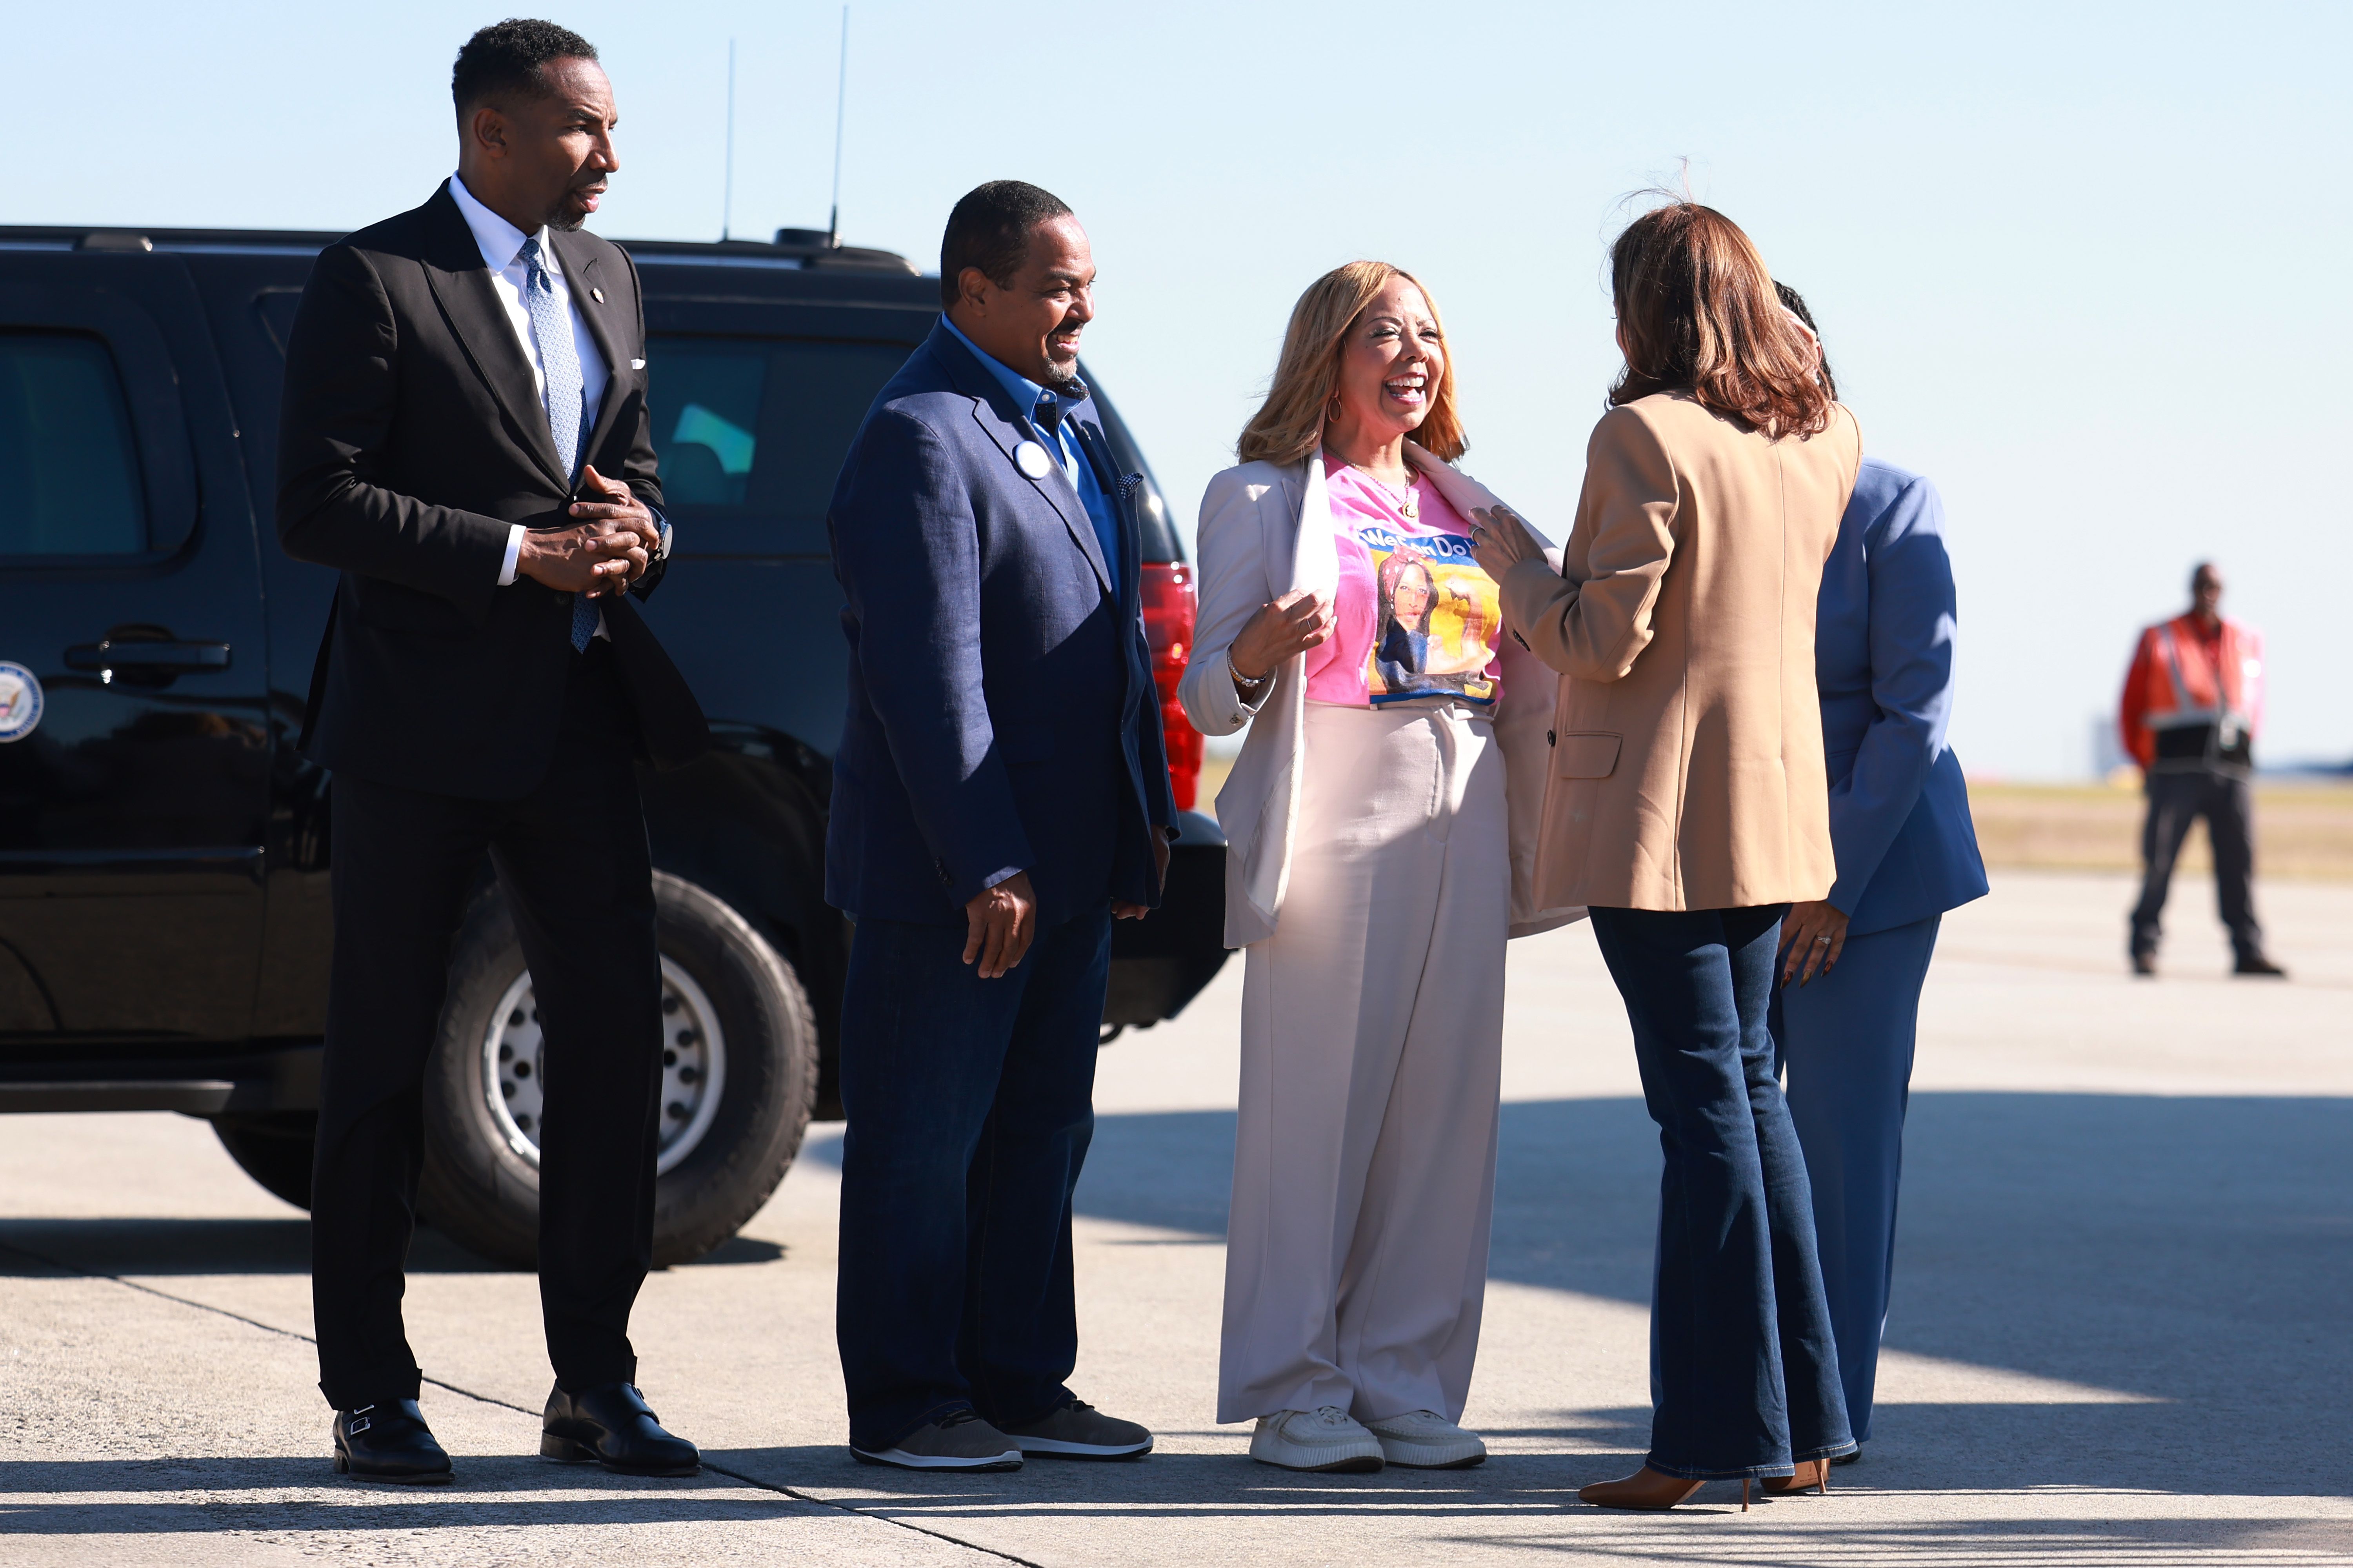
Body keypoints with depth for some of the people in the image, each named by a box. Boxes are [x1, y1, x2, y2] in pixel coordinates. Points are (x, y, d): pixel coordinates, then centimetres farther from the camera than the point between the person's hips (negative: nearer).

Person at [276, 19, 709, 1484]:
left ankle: (596, 1382, 12)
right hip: (425, 719, -6)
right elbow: (318, 503, -13)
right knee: (381, 1056, 2)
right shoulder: (374, 278, -7)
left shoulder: (604, 278, 15)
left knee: (618, 1034, 3)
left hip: (580, 714, 6)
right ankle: (371, 1396, 10)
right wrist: (515, 556, -18)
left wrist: (639, 532, -2)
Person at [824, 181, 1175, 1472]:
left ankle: (1018, 1380, 21)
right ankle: (905, 1401, 7)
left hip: (1071, 856, 9)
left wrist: (1145, 810, 16)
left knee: (1041, 1132, 13)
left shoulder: (1072, 418, 15)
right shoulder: (920, 435, -15)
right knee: (924, 1142, 0)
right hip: (949, 869, -9)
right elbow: (930, 674, -20)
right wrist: (987, 867, -22)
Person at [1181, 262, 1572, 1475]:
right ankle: (1297, 1396, 0)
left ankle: (1408, 1385, 9)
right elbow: (1208, 698, 0)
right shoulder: (1260, 499, 5)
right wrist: (1257, 654, -21)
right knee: (1315, 1102, -6)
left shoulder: (1464, 508, 20)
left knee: (1443, 1105, 3)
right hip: (1335, 821, -5)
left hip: (1461, 820, 5)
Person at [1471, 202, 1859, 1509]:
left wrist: (1511, 563, 2)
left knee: (1704, 1101, -5)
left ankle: (1720, 1435, -3)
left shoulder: (1645, 437, -15)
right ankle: (1803, 1421, 16)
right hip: (1777, 800, 7)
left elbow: (1604, 639, -16)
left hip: (1659, 809, -7)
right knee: (1747, 1085, 14)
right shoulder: (1822, 439, 6)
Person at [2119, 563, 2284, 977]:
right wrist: (2145, 762, 4)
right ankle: (2145, 949, 1)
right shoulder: (2158, 640, 8)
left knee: (2239, 860, -3)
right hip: (2176, 770, -2)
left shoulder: (2247, 641, 15)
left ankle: (2248, 951, -1)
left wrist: (2244, 747, 12)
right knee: (2159, 860, -5)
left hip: (2233, 770, 2)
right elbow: (2132, 708, 10)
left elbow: (2255, 702, 24)